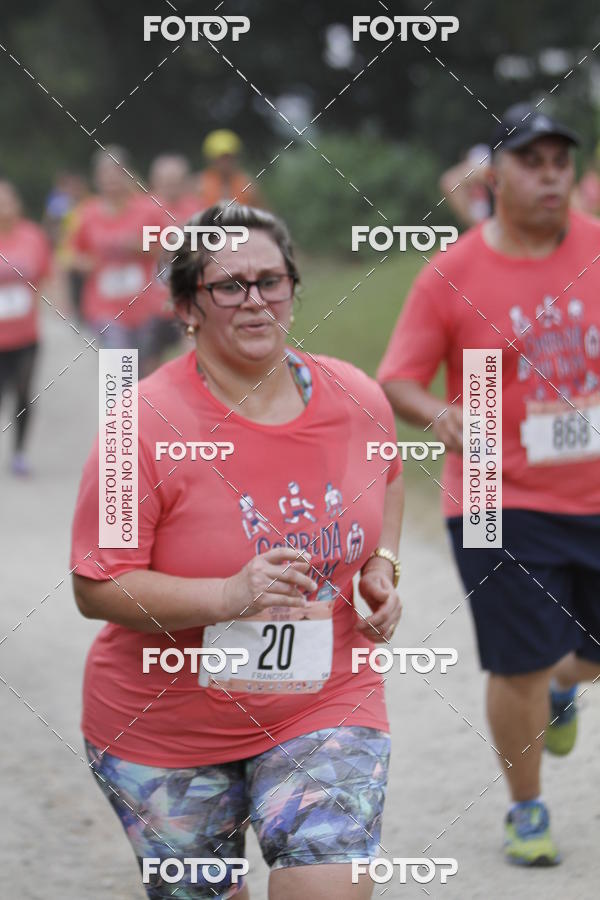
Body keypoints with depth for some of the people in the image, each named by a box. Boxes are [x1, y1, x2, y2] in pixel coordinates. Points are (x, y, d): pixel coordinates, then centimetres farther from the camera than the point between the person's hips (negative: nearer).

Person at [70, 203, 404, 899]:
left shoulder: (356, 399, -3)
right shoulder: (148, 424, -18)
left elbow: (385, 479, 21)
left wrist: (382, 566, 2)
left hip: (323, 705, 2)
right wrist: (229, 596, -30)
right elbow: (96, 588, -18)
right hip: (168, 730, -2)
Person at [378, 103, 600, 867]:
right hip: (500, 498, -4)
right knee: (519, 665, -2)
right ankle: (526, 811, 20)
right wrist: (436, 413, -28)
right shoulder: (451, 275, -9)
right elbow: (397, 379, -7)